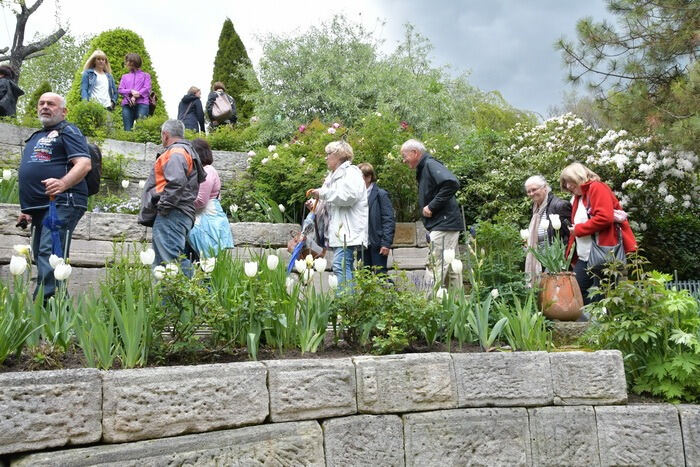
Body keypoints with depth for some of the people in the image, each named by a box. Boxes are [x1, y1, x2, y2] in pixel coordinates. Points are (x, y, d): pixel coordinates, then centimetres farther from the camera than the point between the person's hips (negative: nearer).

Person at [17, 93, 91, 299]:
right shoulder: (35, 137, 28)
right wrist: (26, 208, 25)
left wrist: (63, 183, -31)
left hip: (62, 204, -10)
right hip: (39, 208, 10)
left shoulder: (67, 131, 1)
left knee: (49, 253, -20)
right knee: (40, 255, 6)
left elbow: (84, 164, -14)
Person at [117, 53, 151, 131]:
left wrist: (135, 96, -12)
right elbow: (120, 90, 11)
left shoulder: (145, 75, 16)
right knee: (127, 128, -4)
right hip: (127, 104, 3)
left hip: (141, 104, -3)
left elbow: (147, 89, 1)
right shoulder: (124, 76, 25)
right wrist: (131, 91, -9)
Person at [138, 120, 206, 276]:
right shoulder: (187, 152, 25)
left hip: (171, 216, -11)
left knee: (172, 257, -18)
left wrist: (164, 204, -17)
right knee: (160, 260, 12)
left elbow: (176, 181, -24)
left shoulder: (175, 153, -7)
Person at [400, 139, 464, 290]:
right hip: (443, 225, 10)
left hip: (443, 224, -10)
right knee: (451, 268, 13)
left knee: (440, 269, -10)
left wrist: (432, 206, -22)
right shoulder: (423, 169, 19)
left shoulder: (430, 164, -11)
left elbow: (451, 183, -27)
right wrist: (426, 207, 6)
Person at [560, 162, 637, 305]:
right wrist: (570, 254, 15)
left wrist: (578, 229, -11)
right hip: (584, 258, 9)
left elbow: (605, 217, -21)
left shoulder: (597, 188, -7)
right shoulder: (578, 198, 20)